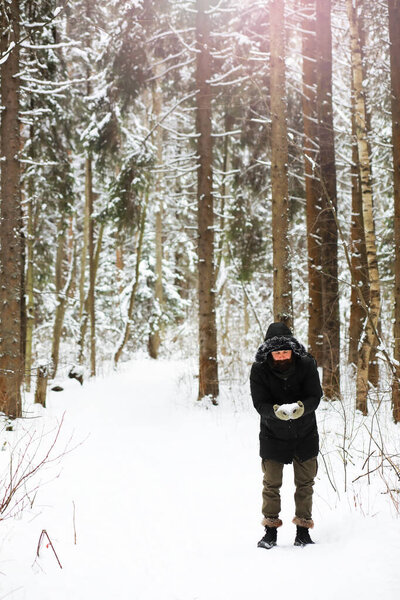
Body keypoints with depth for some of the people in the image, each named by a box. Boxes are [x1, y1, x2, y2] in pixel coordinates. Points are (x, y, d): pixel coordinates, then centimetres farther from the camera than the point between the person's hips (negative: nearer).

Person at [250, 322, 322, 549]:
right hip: (273, 436, -1)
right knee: (271, 484, 6)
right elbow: (260, 404, -19)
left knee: (305, 483, 10)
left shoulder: (307, 365, -14)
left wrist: (301, 407, -38)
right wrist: (276, 411, -40)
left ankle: (303, 531, 23)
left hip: (305, 435, 1)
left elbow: (315, 396, -16)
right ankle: (271, 531, 20)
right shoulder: (259, 370, -16)